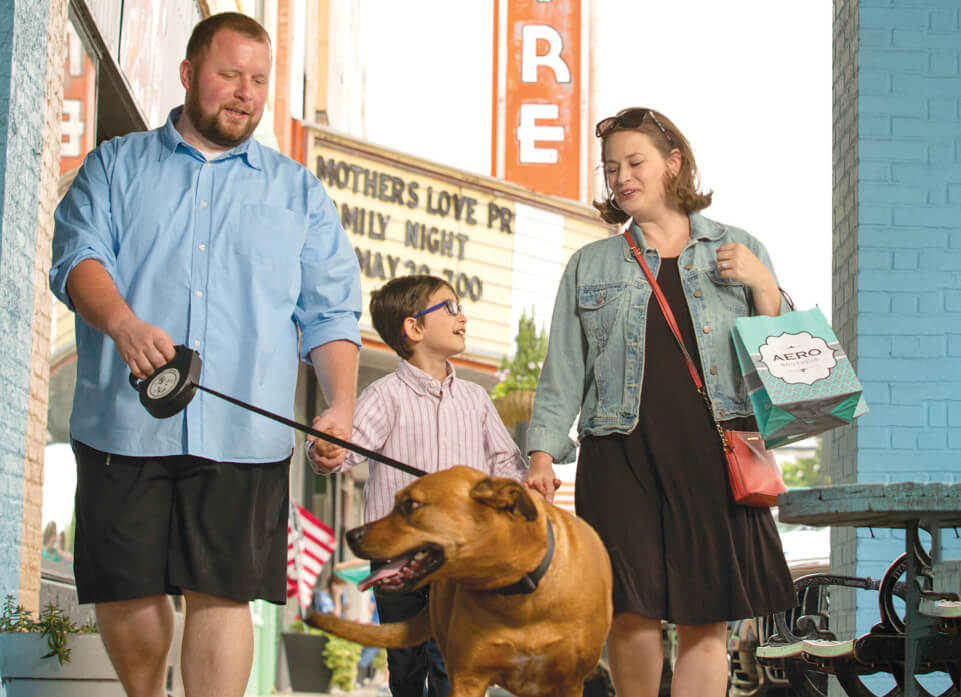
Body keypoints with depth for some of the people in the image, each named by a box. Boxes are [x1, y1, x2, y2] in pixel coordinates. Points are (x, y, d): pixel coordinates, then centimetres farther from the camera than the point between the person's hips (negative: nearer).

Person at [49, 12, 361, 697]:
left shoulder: (299, 192, 17)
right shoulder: (117, 166, 14)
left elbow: (330, 312, 12)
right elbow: (79, 256, -2)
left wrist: (341, 404, -4)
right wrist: (123, 323, -24)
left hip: (241, 435, 0)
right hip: (124, 426, 0)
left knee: (223, 594, -6)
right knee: (125, 589, 2)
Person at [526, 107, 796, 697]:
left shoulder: (740, 252, 13)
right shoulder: (591, 266, 15)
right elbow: (563, 372, 12)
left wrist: (762, 284, -4)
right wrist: (543, 454, 1)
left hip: (713, 455, -1)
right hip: (620, 456, 1)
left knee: (706, 622, -4)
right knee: (632, 613, -6)